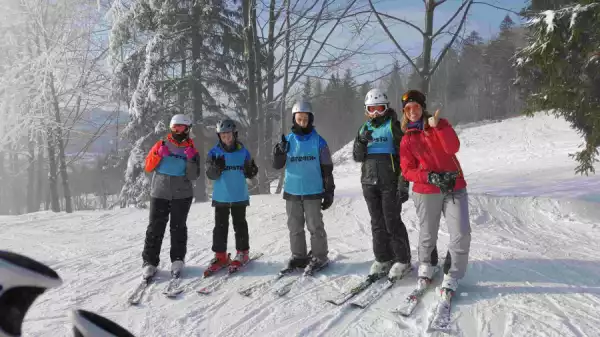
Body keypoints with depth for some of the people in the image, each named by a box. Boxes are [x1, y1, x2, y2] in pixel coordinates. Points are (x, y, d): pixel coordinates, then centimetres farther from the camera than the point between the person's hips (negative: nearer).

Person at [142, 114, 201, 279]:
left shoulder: (192, 150, 5)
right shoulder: (161, 145, 6)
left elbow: (193, 176, -3)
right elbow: (148, 167, 3)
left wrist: (191, 159, -18)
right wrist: (159, 155, -13)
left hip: (182, 195, 0)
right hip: (159, 193, 0)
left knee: (178, 227, 6)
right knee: (155, 228, 0)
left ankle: (177, 260, 15)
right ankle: (150, 262, 7)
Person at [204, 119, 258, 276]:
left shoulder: (243, 151, 0)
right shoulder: (214, 152, -3)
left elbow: (248, 174, 6)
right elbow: (210, 175, -9)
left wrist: (252, 170, -17)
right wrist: (217, 168, -30)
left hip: (239, 196, 0)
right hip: (221, 197, 0)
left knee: (240, 225, 10)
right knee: (220, 226, 6)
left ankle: (242, 253, 22)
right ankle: (220, 255, 16)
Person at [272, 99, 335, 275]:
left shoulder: (318, 141, -2)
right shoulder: (288, 140, 5)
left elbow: (327, 169, 0)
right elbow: (277, 165, 3)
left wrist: (329, 192, -1)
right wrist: (279, 152, -17)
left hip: (313, 192, -3)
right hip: (292, 192, 3)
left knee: (315, 226, 1)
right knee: (295, 227, 11)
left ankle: (319, 257, 13)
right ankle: (299, 255, 24)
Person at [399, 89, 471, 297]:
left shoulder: (440, 124, 5)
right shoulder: (406, 139, 6)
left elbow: (453, 148, -12)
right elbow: (407, 170, 0)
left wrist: (437, 126, -23)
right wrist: (430, 177, -16)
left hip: (455, 188, 0)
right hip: (426, 192, 0)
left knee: (462, 234, -9)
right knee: (428, 235, 6)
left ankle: (451, 277, 7)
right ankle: (426, 266, 34)